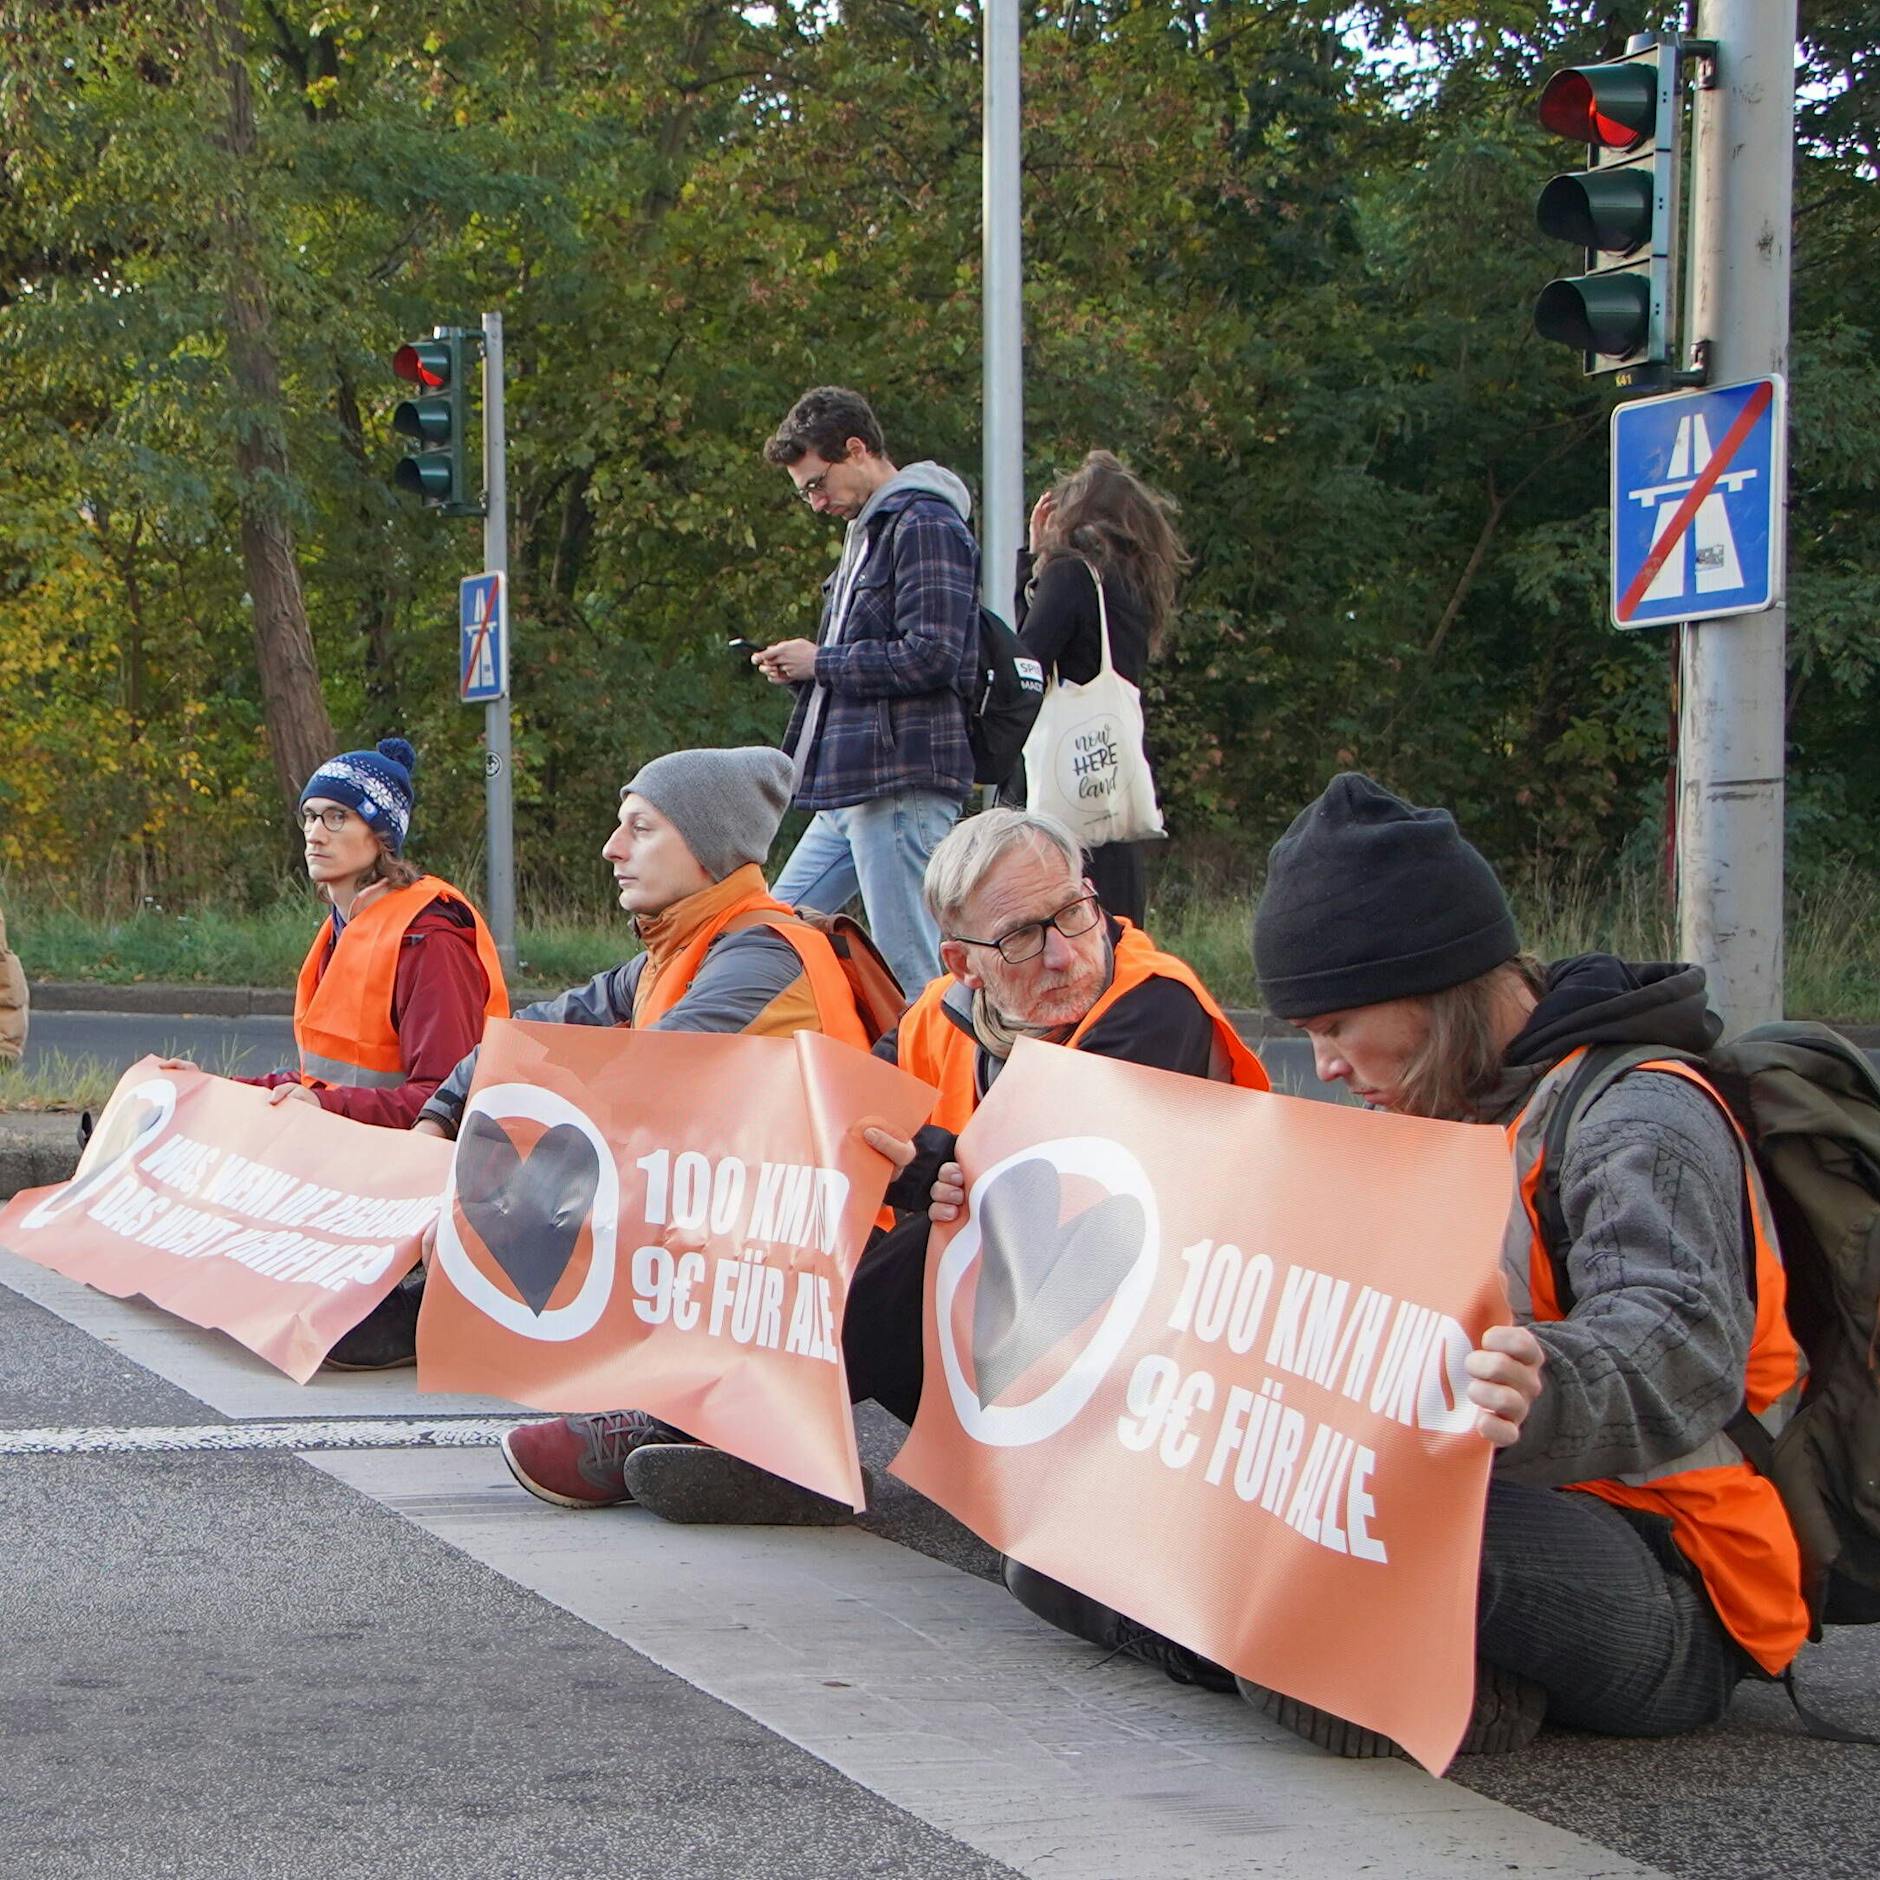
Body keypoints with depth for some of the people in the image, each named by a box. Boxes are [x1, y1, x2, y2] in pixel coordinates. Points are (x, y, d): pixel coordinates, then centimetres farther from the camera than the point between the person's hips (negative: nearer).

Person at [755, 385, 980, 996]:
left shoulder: (925, 526, -10)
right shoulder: (868, 530, 23)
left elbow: (932, 655, -20)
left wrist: (821, 661, -9)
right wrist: (799, 670, 9)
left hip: (904, 783, -11)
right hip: (851, 786, 11)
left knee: (913, 968, -10)